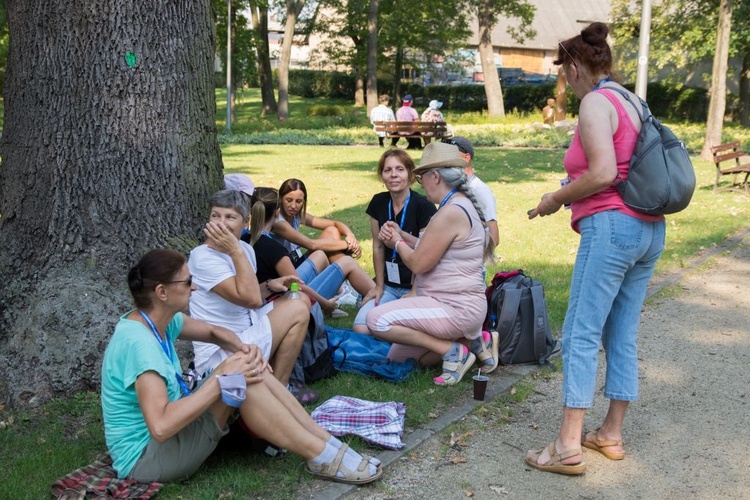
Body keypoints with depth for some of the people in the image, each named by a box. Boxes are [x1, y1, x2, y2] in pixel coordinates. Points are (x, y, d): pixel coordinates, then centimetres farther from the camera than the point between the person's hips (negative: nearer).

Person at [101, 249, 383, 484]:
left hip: (172, 432, 10)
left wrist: (243, 348, -8)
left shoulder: (159, 319, 0)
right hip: (146, 456, -10)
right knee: (240, 381, -26)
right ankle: (322, 458, -16)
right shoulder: (138, 342, -28)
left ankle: (329, 443, -4)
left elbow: (213, 332, 15)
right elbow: (160, 427, -37)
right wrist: (223, 378, -30)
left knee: (249, 370, -4)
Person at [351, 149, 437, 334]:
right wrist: (379, 286, 9)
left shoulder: (424, 206, -15)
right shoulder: (378, 203, 2)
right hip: (388, 285, 5)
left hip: (415, 287, -5)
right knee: (360, 329, -14)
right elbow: (378, 246, 9)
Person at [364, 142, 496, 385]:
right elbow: (430, 250, 17)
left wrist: (397, 243, -1)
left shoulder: (451, 213, -21)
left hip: (456, 308, -11)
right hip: (455, 304, 11)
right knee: (396, 357, 15)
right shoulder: (462, 205, 12)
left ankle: (452, 350, -11)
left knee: (377, 320, -20)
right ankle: (470, 340, 12)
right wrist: (402, 235, 6)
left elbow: (418, 263, -19)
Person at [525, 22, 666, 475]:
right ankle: (612, 434, 22)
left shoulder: (595, 102, -9)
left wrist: (558, 198, -6)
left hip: (611, 225, -9)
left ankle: (569, 446, -3)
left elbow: (603, 173, -20)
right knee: (623, 336, 13)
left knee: (581, 335, -5)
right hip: (649, 229, 9)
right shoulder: (632, 102, 17)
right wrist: (574, 189, 18)